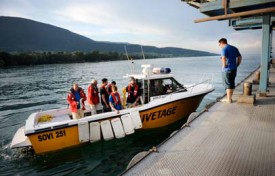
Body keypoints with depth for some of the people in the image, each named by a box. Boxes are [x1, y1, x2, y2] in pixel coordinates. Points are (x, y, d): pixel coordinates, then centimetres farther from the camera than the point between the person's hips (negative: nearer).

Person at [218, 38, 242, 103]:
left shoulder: (224, 49, -11)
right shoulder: (234, 48, 14)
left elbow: (224, 58, -28)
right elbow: (240, 57, 13)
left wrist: (224, 66, -15)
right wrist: (236, 65, 12)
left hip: (227, 69, -8)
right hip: (234, 69, 8)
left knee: (228, 84, 0)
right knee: (232, 83, 15)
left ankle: (229, 99, 7)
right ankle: (229, 98, 23)